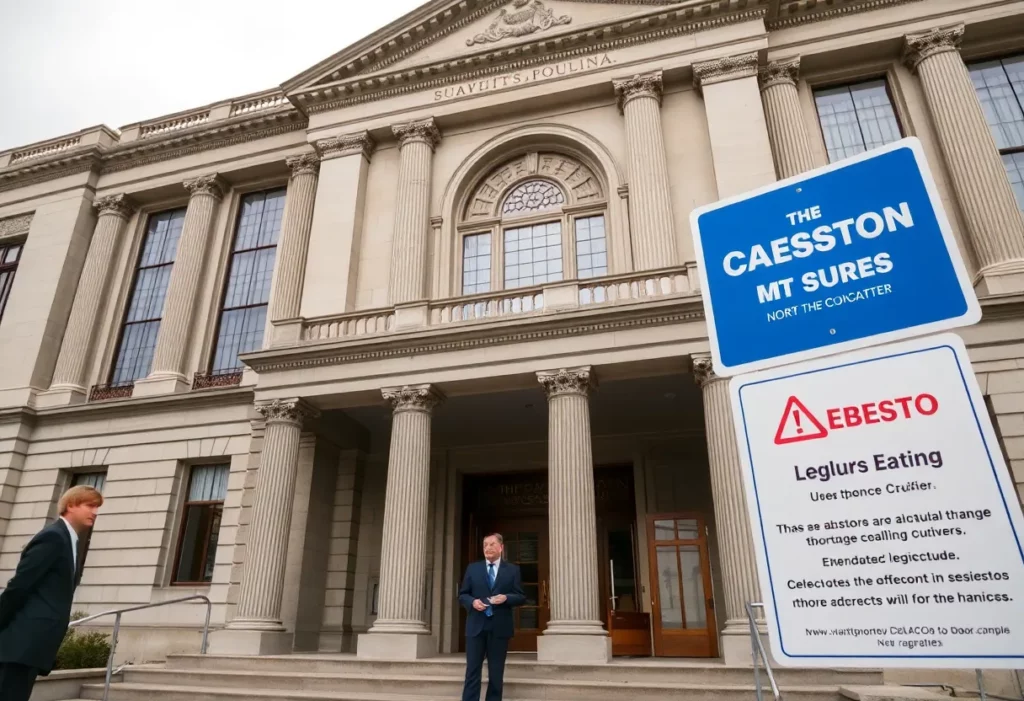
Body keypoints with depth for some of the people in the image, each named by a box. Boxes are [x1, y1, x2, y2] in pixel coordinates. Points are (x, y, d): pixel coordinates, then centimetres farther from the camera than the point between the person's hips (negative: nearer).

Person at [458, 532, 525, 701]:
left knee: (496, 673, 8)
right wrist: (472, 601, -12)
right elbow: (462, 595, 9)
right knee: (472, 670, 2)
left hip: (500, 627, 0)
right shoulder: (472, 568, 8)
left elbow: (521, 597, 3)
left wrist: (506, 598, -16)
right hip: (476, 626, 1)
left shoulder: (513, 570, 5)